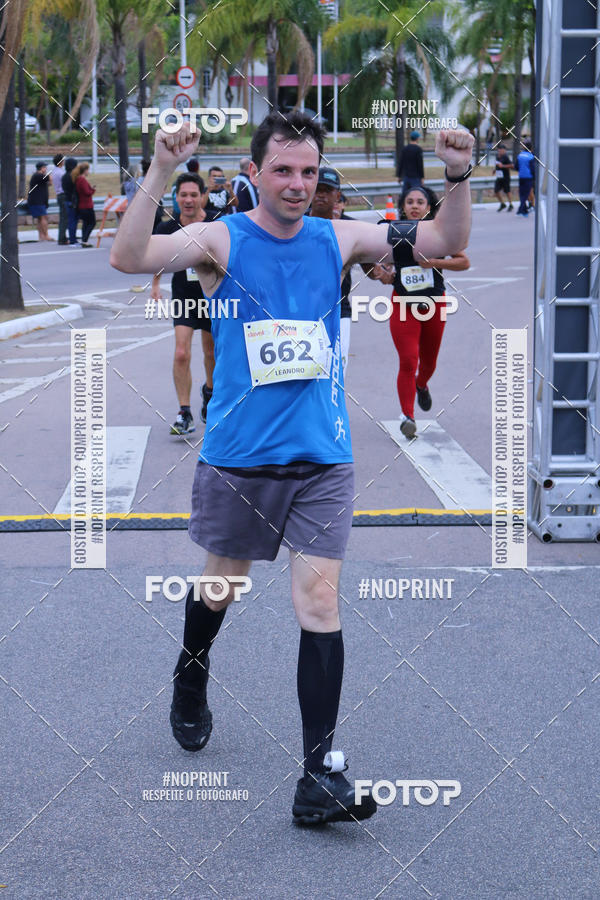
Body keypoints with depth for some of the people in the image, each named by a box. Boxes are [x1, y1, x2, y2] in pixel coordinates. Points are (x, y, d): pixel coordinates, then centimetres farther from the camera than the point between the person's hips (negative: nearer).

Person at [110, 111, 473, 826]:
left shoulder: (336, 240, 4)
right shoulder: (221, 241, -5)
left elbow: (443, 244, 8)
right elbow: (127, 257, -21)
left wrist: (458, 177, -10)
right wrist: (161, 172, -33)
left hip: (322, 459, 1)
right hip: (238, 455, -1)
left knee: (319, 602, -7)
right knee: (221, 584, 17)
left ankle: (319, 778, -7)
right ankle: (190, 682, 50)